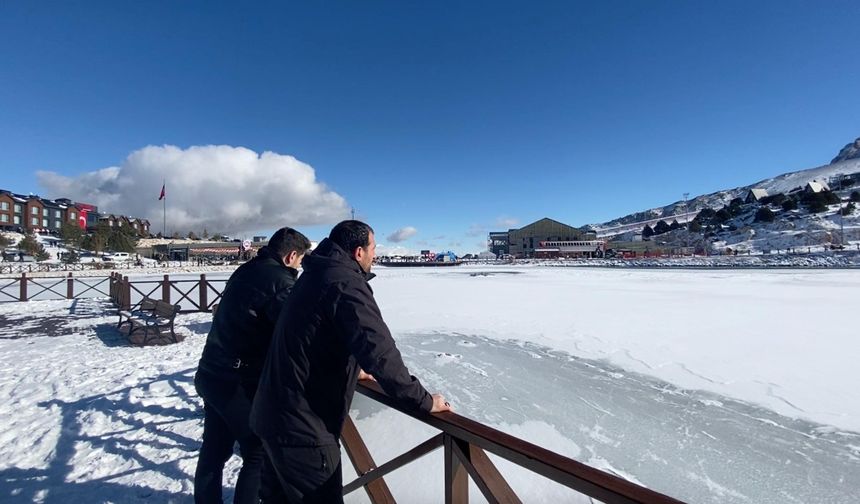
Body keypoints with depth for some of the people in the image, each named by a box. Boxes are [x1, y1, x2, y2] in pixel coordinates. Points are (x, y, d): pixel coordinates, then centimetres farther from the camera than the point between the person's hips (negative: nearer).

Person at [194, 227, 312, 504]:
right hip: (240, 382, -9)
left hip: (211, 374, 9)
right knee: (260, 454, 7)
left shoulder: (244, 271, 7)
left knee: (214, 449, 22)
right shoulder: (280, 281, -19)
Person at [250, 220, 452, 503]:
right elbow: (379, 351, -30)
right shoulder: (345, 283, -22)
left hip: (275, 414, 10)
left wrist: (353, 370, 32)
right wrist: (422, 401, -18)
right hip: (303, 425, -9)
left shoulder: (316, 275, 10)